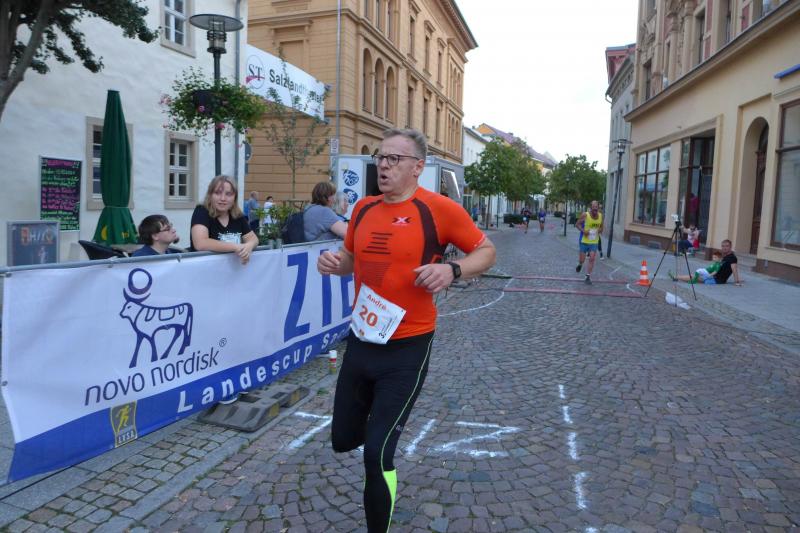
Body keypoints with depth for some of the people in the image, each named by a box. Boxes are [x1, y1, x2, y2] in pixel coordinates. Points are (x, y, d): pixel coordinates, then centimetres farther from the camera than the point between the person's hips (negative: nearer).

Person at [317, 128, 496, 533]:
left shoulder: (438, 208, -11)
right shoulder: (363, 208, 5)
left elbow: (486, 251, -2)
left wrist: (453, 270, -21)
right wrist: (333, 262, -3)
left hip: (406, 350, -5)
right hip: (360, 341, 6)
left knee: (376, 453, -2)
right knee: (343, 440, 18)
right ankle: (380, 416, 53)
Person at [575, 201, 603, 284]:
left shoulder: (600, 216, -1)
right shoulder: (585, 215, -13)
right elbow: (577, 224, -5)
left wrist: (600, 230, -9)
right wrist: (583, 230, -22)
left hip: (594, 242, 2)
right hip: (584, 241, -2)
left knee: (592, 259, -7)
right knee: (582, 259, 4)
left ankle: (588, 277, 0)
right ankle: (580, 265, 41)